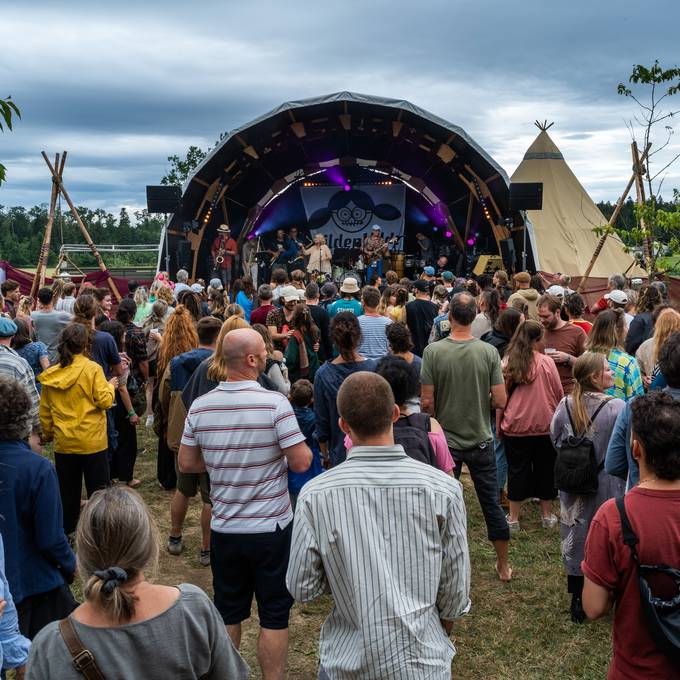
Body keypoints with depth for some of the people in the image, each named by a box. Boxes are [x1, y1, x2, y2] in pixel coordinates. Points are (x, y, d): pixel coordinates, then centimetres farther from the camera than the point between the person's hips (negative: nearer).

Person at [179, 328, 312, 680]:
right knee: (274, 616, 10)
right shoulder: (275, 404, -18)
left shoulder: (200, 407, -5)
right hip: (272, 529, -4)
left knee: (227, 613, 19)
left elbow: (186, 463, 5)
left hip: (224, 529, 4)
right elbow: (301, 463, -16)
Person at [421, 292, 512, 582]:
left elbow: (426, 402, -13)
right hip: (481, 439, 1)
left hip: (446, 441, -1)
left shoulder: (433, 351, -14)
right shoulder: (489, 352, -10)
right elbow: (500, 400, -9)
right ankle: (503, 565, 28)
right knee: (491, 502, 15)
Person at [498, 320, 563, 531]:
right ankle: (547, 516, 25)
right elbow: (558, 393, -2)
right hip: (544, 425, 0)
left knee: (517, 470, 10)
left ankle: (513, 519, 15)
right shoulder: (546, 362, -10)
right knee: (544, 469, 14)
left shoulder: (506, 363, -6)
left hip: (515, 426, 1)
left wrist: (498, 425, 9)